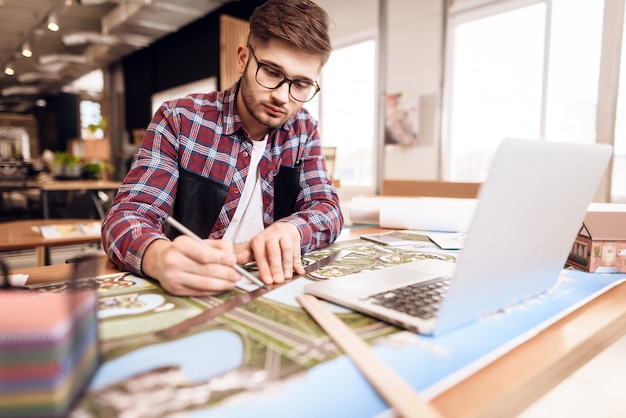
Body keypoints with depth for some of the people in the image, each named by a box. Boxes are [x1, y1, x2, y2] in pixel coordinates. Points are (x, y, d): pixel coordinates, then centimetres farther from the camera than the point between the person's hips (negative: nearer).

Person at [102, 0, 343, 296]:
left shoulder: (304, 130, 3)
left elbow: (328, 209, 0)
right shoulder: (179, 120, -8)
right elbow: (126, 215, -13)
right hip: (189, 292, -1)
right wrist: (161, 258, -38)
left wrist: (288, 229, -25)